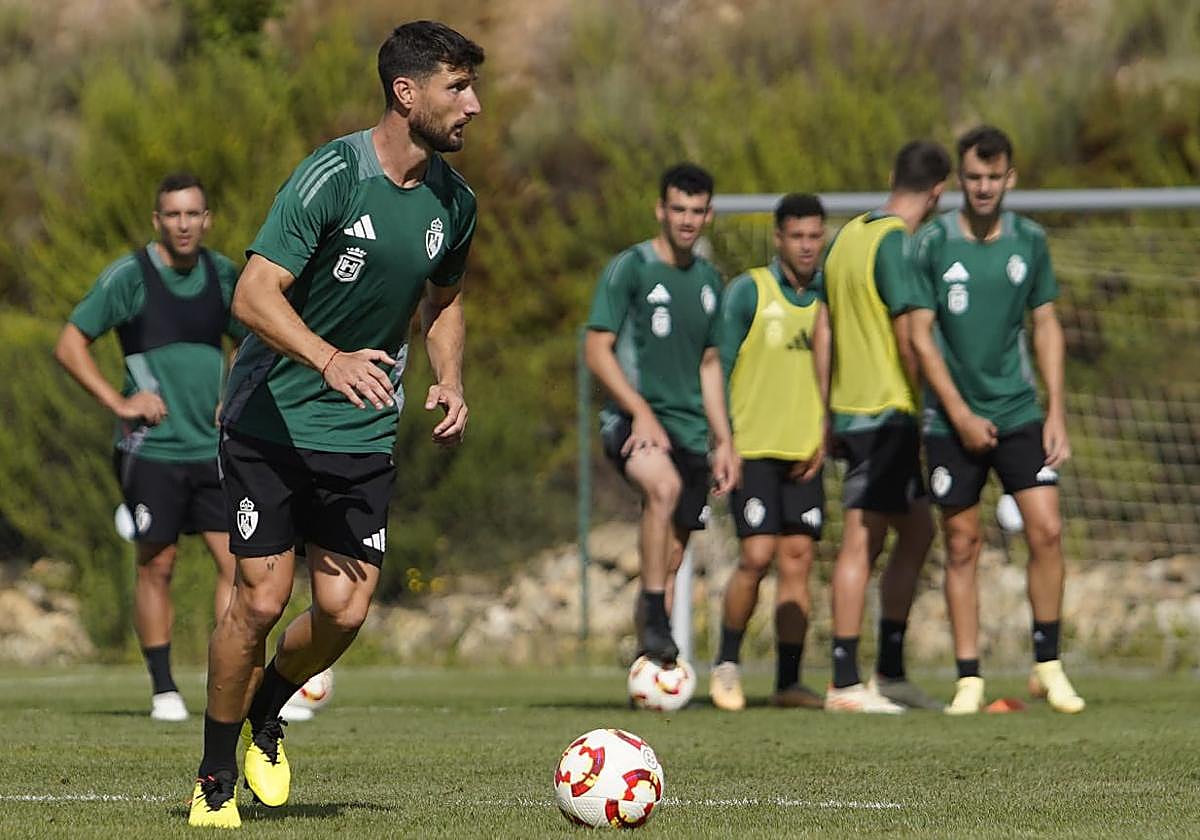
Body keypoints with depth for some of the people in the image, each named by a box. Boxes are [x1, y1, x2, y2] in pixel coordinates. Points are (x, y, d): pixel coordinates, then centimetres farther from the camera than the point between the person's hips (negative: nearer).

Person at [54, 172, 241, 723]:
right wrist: (118, 402, -12)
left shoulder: (223, 275, 7)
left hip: (214, 447, 4)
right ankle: (163, 690, 10)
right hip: (152, 448, -4)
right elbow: (69, 345, -5)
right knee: (156, 566, 1)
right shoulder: (129, 277, -7)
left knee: (235, 561, -5)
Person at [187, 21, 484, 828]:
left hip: (366, 431, 5)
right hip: (272, 420, -5)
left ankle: (266, 717, 26)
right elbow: (255, 294, -23)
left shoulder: (454, 202, 3)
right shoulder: (333, 175, -17)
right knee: (262, 599, -8)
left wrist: (450, 381, 4)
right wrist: (331, 360, -39)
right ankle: (216, 777, 10)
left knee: (344, 612, -4)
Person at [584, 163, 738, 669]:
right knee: (664, 486, -36)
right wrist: (641, 411, -18)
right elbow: (597, 350, -8)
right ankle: (654, 623, -31)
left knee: (670, 562, 5)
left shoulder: (708, 280, 16)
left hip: (690, 431, 6)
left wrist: (723, 440, 19)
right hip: (632, 421, -6)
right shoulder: (630, 268, -3)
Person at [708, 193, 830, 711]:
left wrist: (822, 435, 9)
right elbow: (718, 366, -3)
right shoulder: (748, 291, -3)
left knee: (798, 560, 1)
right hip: (753, 449, -4)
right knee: (757, 556, -13)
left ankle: (788, 682, 4)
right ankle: (727, 662, 7)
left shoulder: (826, 295, 11)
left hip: (805, 450, 4)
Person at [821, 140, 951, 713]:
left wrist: (827, 413, 21)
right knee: (862, 541, -6)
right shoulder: (895, 243, -13)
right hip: (886, 410, -9)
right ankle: (845, 684, -5)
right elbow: (908, 335, -17)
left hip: (849, 407, 9)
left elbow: (824, 330, 18)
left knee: (917, 531, 14)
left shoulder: (848, 236, 13)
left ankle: (890, 673, 15)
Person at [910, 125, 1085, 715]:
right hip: (953, 419, -2)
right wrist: (961, 414, -9)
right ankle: (968, 679, 6)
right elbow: (920, 335, -5)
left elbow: (1045, 325, 11)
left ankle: (1048, 665, 4)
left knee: (1046, 530, -9)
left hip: (1020, 413, 2)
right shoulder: (933, 244, -5)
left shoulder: (1029, 241, 5)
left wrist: (1056, 411, 4)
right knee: (962, 545, 0)